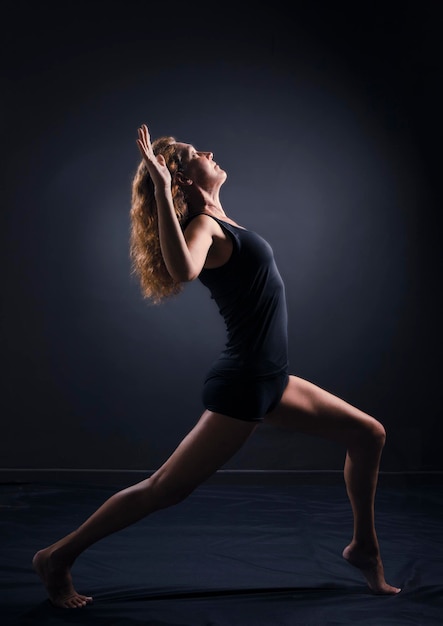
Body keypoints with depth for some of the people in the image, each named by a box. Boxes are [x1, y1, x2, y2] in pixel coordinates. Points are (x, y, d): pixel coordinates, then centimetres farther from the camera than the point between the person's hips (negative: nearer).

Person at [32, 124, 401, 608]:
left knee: (368, 435, 14)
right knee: (165, 489, -2)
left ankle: (364, 546, 29)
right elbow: (184, 269, -40)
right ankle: (59, 556, 13)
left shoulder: (215, 221, 11)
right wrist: (162, 190, -35)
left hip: (269, 379, 9)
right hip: (241, 385, -9)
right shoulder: (202, 224, -16)